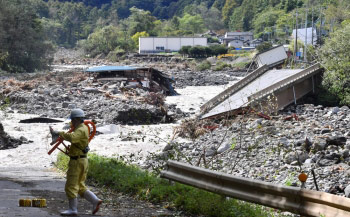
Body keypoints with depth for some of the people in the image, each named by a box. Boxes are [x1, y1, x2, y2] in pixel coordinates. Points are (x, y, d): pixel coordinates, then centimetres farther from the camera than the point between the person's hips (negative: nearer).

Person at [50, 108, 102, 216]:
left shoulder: (80, 130, -18)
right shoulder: (84, 128, 15)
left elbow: (71, 137, -40)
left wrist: (58, 133, -35)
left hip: (77, 162, -10)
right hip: (82, 160, 10)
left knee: (71, 186, -3)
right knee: (80, 187, 14)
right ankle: (95, 201, 5)